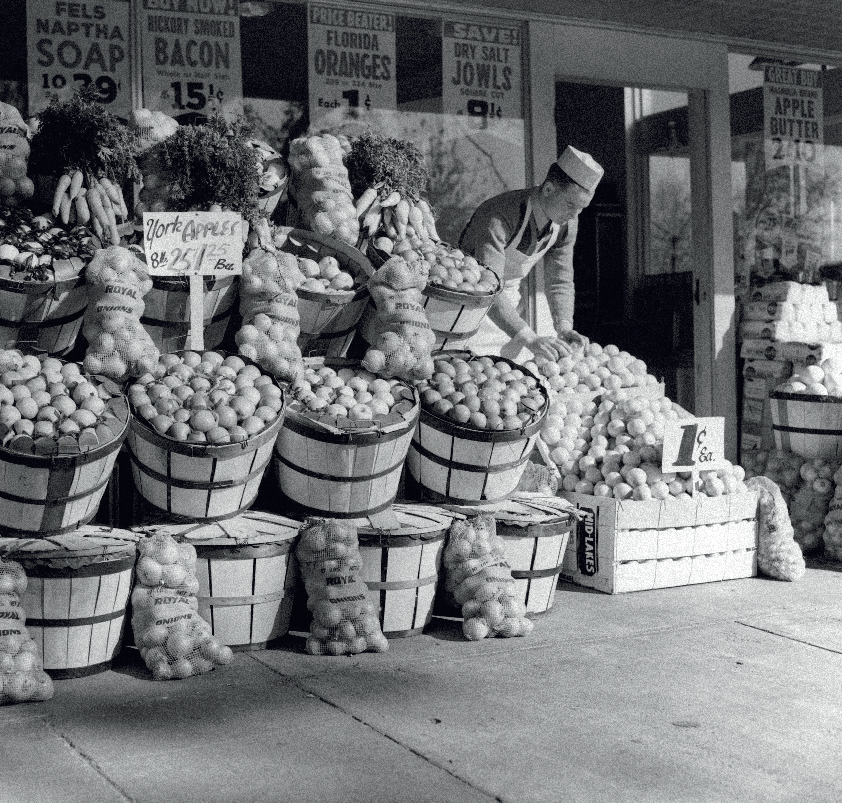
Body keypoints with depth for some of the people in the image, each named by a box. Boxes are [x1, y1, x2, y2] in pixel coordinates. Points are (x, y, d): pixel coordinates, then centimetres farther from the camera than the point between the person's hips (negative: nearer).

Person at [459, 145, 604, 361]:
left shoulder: (567, 222, -10)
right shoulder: (499, 216, -32)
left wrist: (564, 328, -19)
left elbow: (560, 281, -2)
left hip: (509, 300, 6)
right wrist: (529, 339, -48)